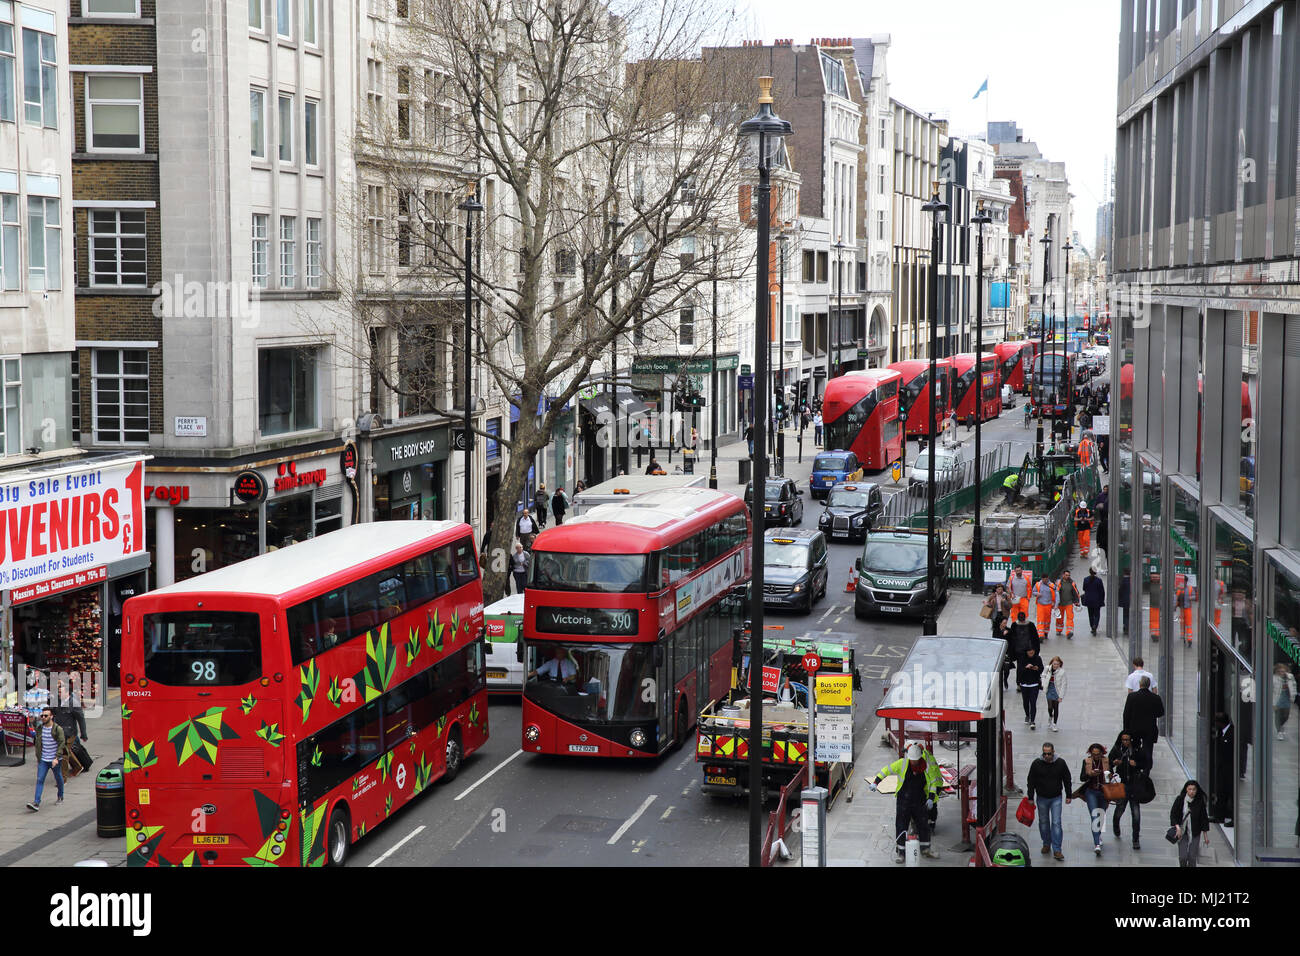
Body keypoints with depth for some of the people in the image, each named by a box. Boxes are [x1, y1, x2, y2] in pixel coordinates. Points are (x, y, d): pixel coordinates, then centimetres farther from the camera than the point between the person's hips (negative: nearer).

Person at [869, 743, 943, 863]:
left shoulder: (927, 766, -8)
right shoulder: (902, 763, -10)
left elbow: (935, 782, 4)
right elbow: (886, 770, 0)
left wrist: (931, 798, -4)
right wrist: (875, 782, -6)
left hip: (920, 802, 2)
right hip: (903, 802, -2)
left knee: (924, 826, 10)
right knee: (901, 827, -1)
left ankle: (925, 850, 26)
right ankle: (899, 851, 10)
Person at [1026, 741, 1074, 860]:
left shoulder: (1060, 763, -6)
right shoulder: (1036, 764, -8)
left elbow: (1067, 780, 5)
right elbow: (1030, 782, -1)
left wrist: (1068, 795, 5)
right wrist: (1030, 798, -1)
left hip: (1056, 798, -1)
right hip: (1042, 798, 1)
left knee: (1056, 823, -7)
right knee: (1043, 822, 12)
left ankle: (1057, 850, -5)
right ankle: (1046, 844, 30)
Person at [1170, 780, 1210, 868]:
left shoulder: (1200, 802, -5)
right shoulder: (1180, 799, -6)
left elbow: (1204, 818, 2)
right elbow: (1173, 814, -2)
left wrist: (1205, 835, 3)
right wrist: (1177, 827, -15)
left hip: (1194, 833, 0)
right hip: (1182, 832, 0)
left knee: (1192, 857, -2)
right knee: (1183, 857, -6)